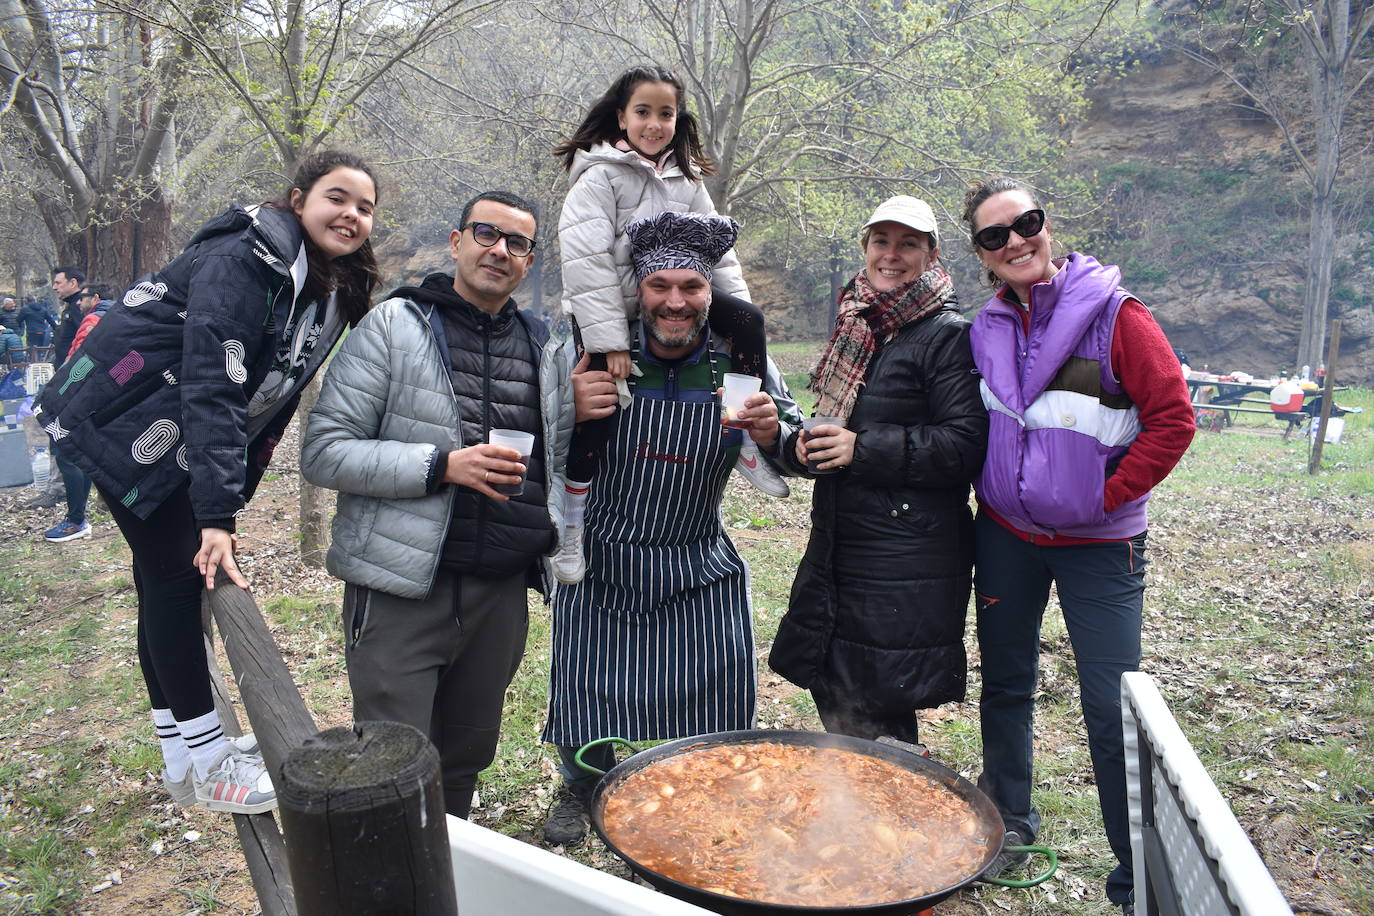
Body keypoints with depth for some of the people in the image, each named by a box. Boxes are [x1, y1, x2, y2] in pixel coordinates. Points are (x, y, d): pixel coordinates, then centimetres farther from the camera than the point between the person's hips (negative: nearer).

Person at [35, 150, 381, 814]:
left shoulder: (330, 292, 4)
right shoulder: (242, 261, -23)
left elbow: (274, 396, 8)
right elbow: (211, 387, -32)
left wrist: (232, 494, 5)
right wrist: (216, 514, -36)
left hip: (185, 438, 9)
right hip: (124, 418, -9)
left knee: (167, 578, 13)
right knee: (176, 574, -8)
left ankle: (185, 748, 22)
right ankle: (205, 766, 1)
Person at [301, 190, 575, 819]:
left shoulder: (542, 348, 11)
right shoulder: (393, 325, -3)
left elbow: (558, 465, 20)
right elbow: (323, 453, -10)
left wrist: (559, 549, 4)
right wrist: (442, 465, -19)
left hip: (501, 595, 5)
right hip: (403, 594, -4)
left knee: (465, 765, 17)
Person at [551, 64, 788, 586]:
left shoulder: (686, 181, 12)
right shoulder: (601, 175, -7)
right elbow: (585, 259, -17)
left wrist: (740, 317, -2)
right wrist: (609, 340, -24)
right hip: (608, 310, -5)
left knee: (746, 318, -13)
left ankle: (747, 445, -7)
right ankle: (571, 527, -1)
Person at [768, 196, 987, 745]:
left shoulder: (947, 336, -8)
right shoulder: (855, 327, 15)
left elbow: (967, 444, -16)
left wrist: (863, 449, -19)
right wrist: (803, 446, 1)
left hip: (906, 567, -7)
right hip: (838, 549, 8)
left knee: (869, 725, -1)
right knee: (835, 705, 16)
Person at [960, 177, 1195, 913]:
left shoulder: (1115, 315, -12)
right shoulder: (988, 329, 2)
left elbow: (1172, 419, -13)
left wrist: (1105, 498, -13)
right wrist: (991, 488, 7)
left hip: (1097, 543, -4)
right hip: (1005, 535, 5)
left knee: (1112, 707, -2)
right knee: (1005, 684, 15)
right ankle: (1008, 820, 36)